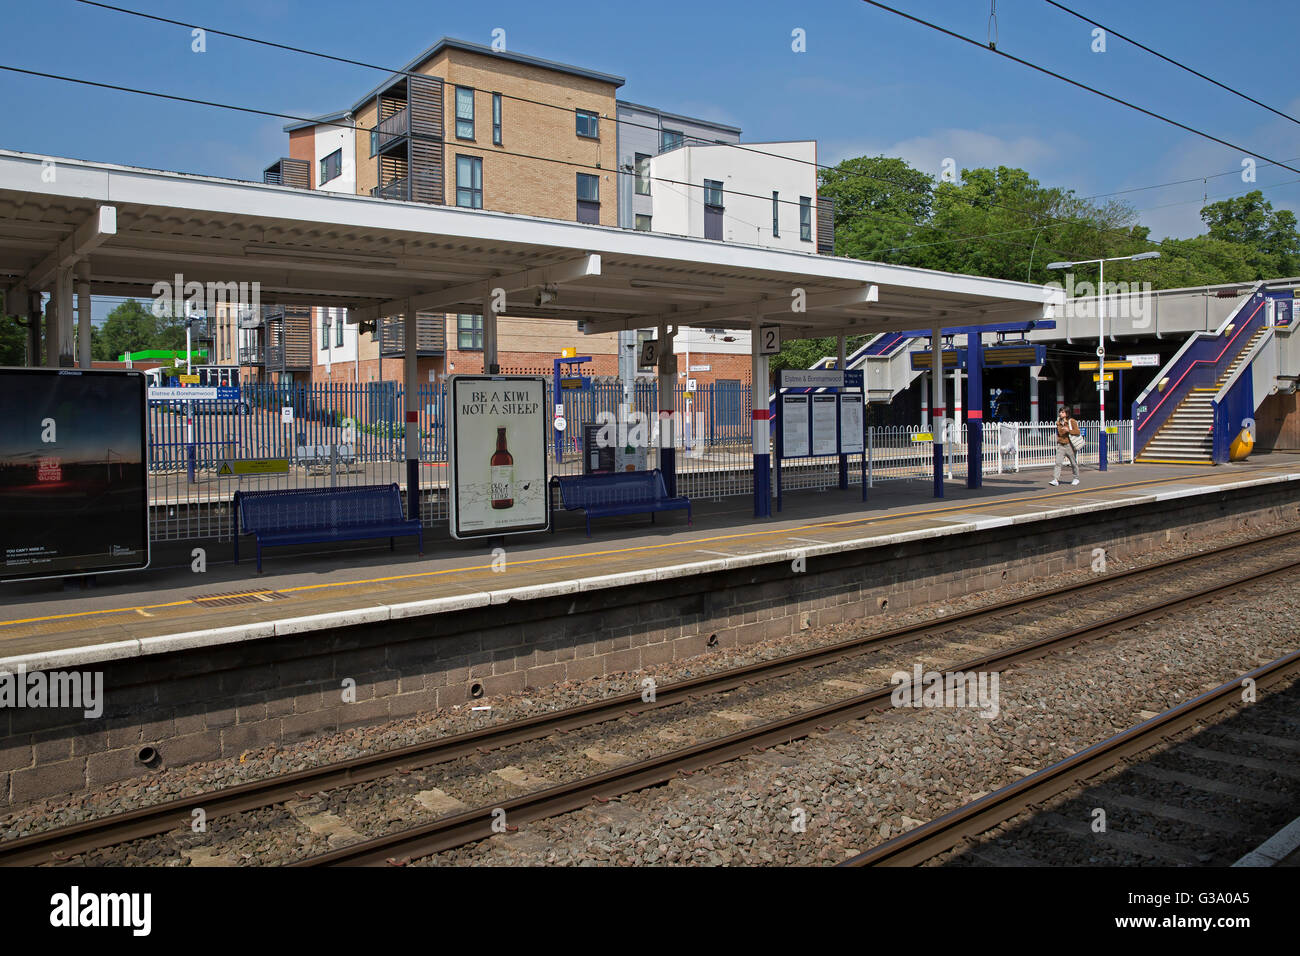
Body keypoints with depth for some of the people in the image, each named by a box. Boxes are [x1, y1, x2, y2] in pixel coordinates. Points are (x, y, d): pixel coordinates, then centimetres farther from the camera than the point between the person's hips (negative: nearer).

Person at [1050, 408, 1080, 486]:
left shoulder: (1072, 422, -2)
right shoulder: (1058, 423, 10)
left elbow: (1077, 432, -11)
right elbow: (1060, 433, 1)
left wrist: (1068, 430, -23)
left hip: (1069, 445, -3)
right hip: (1060, 445, 3)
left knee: (1074, 463, 9)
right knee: (1058, 462, -11)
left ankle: (1076, 479, 26)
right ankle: (1055, 479, -16)